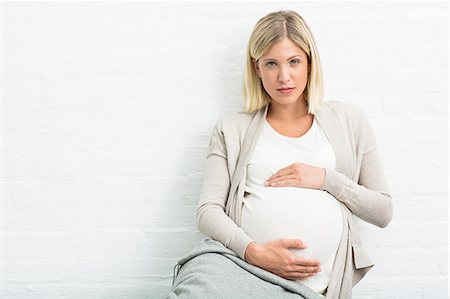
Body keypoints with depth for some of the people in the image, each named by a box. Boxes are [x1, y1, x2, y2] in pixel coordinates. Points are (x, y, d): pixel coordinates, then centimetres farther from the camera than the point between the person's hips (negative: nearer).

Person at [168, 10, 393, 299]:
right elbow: (208, 210, 5)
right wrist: (253, 250, -14)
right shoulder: (232, 129, 16)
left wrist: (327, 178, -1)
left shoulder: (349, 120, 17)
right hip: (234, 258, 1)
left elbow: (383, 211, 15)